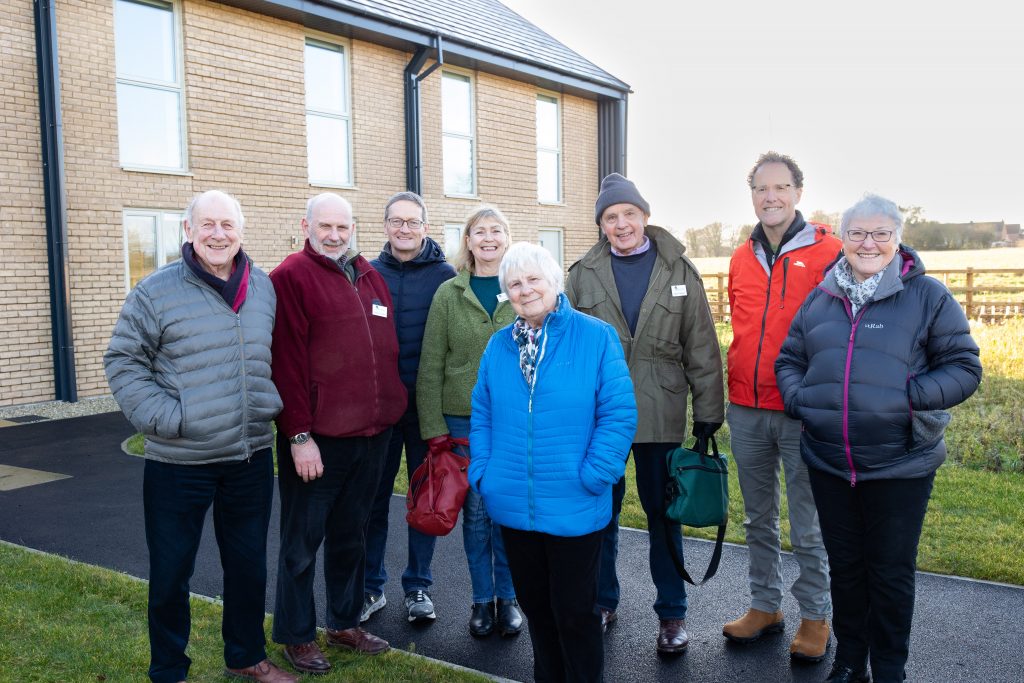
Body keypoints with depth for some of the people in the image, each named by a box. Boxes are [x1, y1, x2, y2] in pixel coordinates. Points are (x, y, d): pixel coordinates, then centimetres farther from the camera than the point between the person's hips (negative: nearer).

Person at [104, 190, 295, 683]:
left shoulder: (263, 287, 6)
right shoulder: (156, 291, -8)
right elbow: (123, 360, -5)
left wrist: (272, 403, 7)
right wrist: (163, 417, -14)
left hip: (252, 457, 4)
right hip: (179, 462, -4)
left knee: (249, 565, 17)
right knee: (170, 572, 9)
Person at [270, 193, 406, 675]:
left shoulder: (370, 276, 13)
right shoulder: (291, 277, -9)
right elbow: (287, 361, -14)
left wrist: (390, 409, 15)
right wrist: (299, 435, -17)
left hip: (372, 434, 7)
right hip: (317, 438, -6)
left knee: (351, 534, 18)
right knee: (303, 540, 7)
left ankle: (345, 623, 33)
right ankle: (296, 637, 23)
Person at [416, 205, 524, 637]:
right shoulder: (449, 294, 1)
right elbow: (430, 365, 1)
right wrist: (434, 427, -4)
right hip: (464, 420, 0)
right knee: (475, 511, 7)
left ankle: (508, 597, 24)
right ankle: (482, 599, 24)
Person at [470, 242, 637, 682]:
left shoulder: (596, 337, -8)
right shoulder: (499, 345, 6)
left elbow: (619, 413, -11)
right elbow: (482, 415, 11)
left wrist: (592, 477, -16)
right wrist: (482, 472, 1)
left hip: (574, 509, -4)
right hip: (514, 506, 4)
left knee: (575, 612, 8)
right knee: (535, 606, 19)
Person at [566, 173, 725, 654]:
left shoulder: (678, 271, 1)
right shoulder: (583, 274, 3)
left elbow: (701, 348, 2)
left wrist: (708, 411, 0)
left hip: (660, 414, -1)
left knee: (663, 514, 9)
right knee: (602, 511, 13)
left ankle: (671, 613, 25)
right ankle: (602, 601, 32)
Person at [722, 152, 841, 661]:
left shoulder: (827, 253, -5)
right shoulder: (741, 258, 10)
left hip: (803, 412, -5)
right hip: (746, 412, 5)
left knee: (808, 528, 6)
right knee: (758, 519, 16)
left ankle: (816, 618, 23)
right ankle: (764, 605, 31)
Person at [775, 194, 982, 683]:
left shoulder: (928, 296, -3)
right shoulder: (820, 299, 9)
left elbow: (963, 367, -4)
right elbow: (789, 360, 16)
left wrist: (914, 397, -18)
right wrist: (797, 398, -3)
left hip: (900, 466, -3)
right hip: (828, 463, 4)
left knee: (891, 571, 9)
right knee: (844, 565, 17)